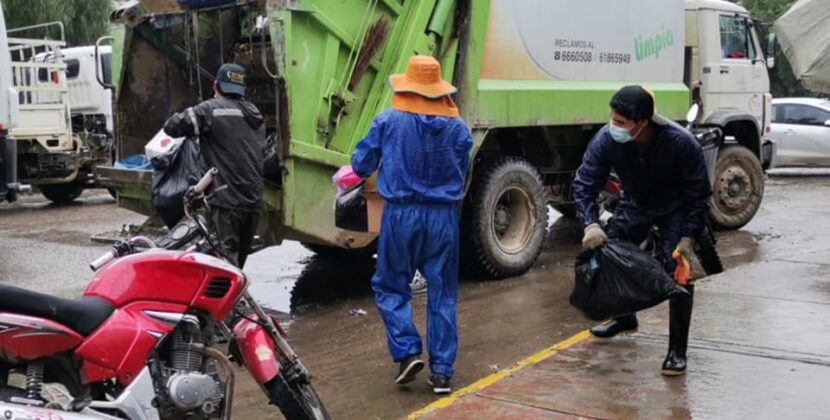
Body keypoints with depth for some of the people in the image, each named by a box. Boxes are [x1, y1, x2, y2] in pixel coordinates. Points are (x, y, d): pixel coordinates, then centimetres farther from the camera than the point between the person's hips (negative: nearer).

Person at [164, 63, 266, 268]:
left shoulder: (211, 110, -5)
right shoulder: (254, 113, 17)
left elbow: (171, 126, -8)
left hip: (227, 199, -7)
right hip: (254, 199, 7)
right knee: (239, 262, 16)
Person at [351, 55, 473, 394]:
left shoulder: (388, 122, -5)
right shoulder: (458, 128, 1)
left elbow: (360, 165, 4)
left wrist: (385, 164, 26)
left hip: (401, 215, -2)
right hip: (443, 217, 2)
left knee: (390, 287, 15)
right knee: (442, 295, 9)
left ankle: (408, 351, 2)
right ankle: (442, 371, 11)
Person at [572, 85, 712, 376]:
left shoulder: (681, 143, -35)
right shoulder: (606, 140, -29)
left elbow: (699, 194, -23)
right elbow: (584, 184, -21)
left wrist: (689, 237, -27)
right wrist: (591, 224, -37)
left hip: (675, 210, -4)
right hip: (634, 205, 4)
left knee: (678, 272, -15)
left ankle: (677, 351, -4)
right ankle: (624, 317, 35)